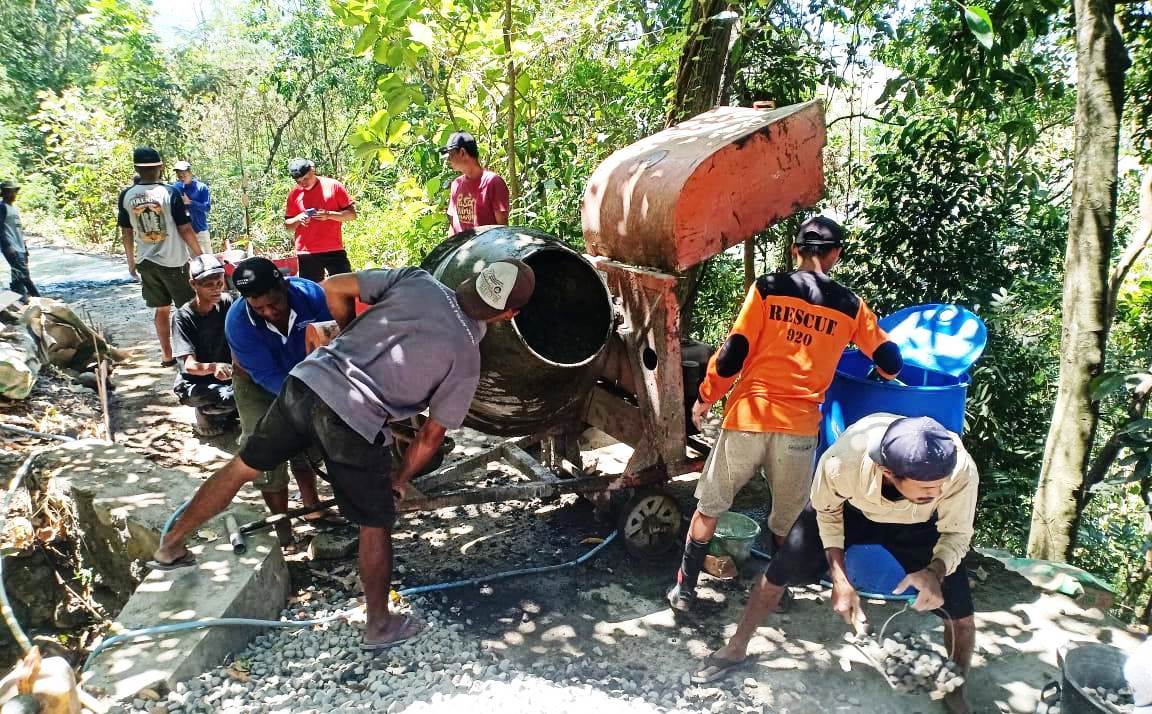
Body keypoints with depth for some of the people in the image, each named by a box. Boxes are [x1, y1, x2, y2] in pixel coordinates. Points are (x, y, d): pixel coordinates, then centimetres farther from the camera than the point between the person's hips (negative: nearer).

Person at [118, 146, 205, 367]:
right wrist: (200, 255, 0)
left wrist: (131, 261, 18)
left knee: (160, 309, 14)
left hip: (146, 262, 4)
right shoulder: (170, 192, -13)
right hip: (173, 261, -4)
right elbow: (185, 229, -11)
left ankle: (167, 355, 19)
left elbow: (126, 233, 6)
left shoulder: (126, 196, -1)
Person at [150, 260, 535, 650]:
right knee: (375, 527, 17)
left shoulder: (415, 279, 3)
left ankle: (171, 545, 44)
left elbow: (333, 289, 6)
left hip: (308, 381, 4)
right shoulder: (466, 356, -2)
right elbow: (432, 433, 4)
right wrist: (402, 477, 22)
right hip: (356, 423, -4)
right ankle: (379, 625, 33)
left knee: (242, 466, 26)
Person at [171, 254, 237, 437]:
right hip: (194, 383, -4)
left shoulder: (226, 303, -5)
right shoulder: (183, 317, -15)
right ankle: (206, 412, 0)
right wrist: (212, 367, -46)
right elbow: (189, 365, -24)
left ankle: (225, 410, 4)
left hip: (226, 375, 4)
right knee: (232, 396, -33)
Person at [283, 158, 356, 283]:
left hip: (334, 251, -2)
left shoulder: (333, 186, 0)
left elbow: (352, 214, 0)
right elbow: (287, 225, 15)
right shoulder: (294, 194, 8)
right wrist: (298, 219, -7)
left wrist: (329, 214, -15)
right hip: (307, 254, 2)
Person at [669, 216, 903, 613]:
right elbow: (891, 363, 10)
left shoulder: (767, 288, -2)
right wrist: (883, 371, 34)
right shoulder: (850, 306, 5)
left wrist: (706, 397, 7)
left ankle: (685, 589, 20)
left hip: (748, 417, -1)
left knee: (710, 506, 15)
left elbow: (733, 353, -6)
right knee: (787, 519, 20)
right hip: (799, 426, 1)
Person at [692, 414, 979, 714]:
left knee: (961, 616, -6)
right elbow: (827, 512, -18)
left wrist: (936, 571, -41)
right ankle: (735, 650, 22)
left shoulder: (961, 471, -41)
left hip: (919, 524, 1)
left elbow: (957, 533, -20)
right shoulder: (842, 461, -43)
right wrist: (839, 578, -27)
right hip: (848, 509, 0)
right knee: (780, 571, -3)